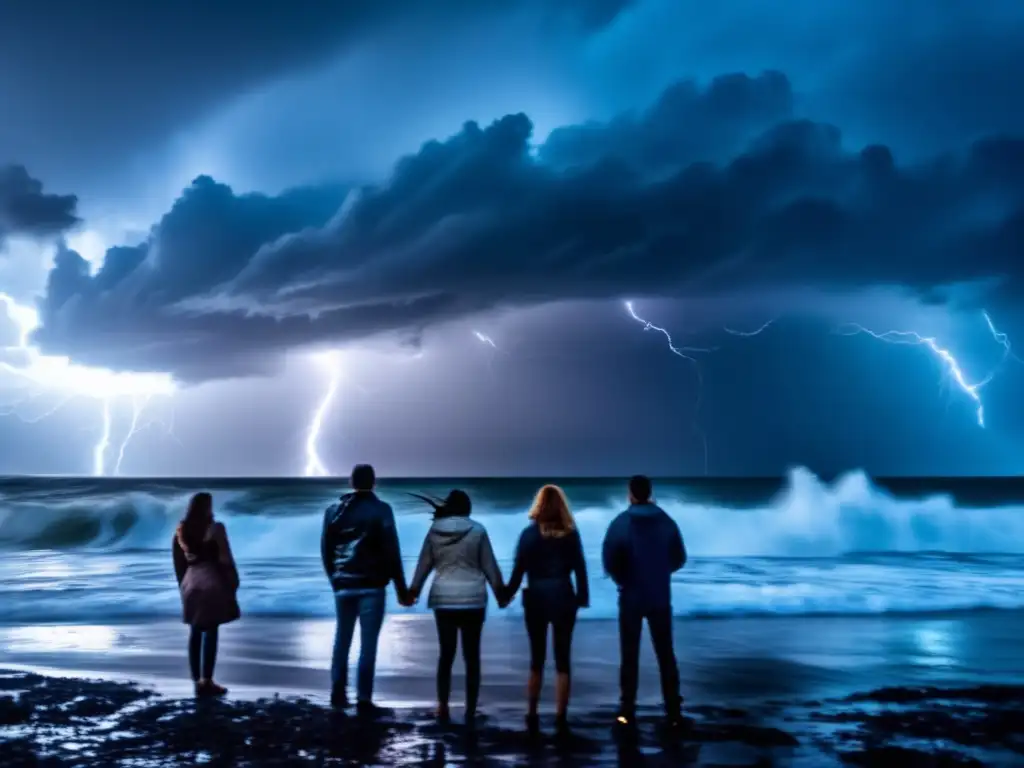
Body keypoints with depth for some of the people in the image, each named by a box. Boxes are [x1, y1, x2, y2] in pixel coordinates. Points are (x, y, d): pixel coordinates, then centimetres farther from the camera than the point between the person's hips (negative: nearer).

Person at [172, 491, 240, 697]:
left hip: (191, 582, 5)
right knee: (211, 632, -4)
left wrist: (184, 584, 17)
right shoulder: (215, 528, -8)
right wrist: (233, 584, 0)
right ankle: (207, 681, -8)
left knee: (195, 632, 10)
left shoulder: (181, 531, 6)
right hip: (212, 582, -5)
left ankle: (197, 680, 11)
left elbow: (179, 562, 9)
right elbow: (225, 558, -8)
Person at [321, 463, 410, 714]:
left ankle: (338, 693, 17)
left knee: (342, 639, 16)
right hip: (371, 586, -4)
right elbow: (391, 551, -8)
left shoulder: (334, 510, 7)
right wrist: (400, 587, -3)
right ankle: (364, 700, -3)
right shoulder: (381, 510, -6)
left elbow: (326, 550, 10)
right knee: (368, 643, -2)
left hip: (343, 585, 4)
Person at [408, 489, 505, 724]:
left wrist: (413, 590, 19)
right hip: (473, 600, -2)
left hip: (443, 599, 2)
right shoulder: (477, 530, -3)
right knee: (472, 656, 5)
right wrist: (500, 593, 9)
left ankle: (443, 707, 8)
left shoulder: (435, 530, 2)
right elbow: (490, 567, 0)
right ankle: (470, 711, 5)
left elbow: (423, 564, 8)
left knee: (446, 653, 11)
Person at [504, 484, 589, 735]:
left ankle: (532, 716, 10)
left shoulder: (530, 533, -4)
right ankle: (560, 718, 0)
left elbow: (519, 568, -5)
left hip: (536, 599, 0)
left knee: (536, 658, 9)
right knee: (562, 659, 4)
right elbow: (579, 568, 0)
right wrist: (583, 596, 9)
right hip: (563, 598, 0)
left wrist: (508, 594, 5)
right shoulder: (571, 533, 0)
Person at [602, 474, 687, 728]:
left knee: (630, 655, 7)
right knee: (666, 654, 9)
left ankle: (627, 712, 9)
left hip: (631, 598, -2)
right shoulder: (667, 522, -1)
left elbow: (609, 562, -11)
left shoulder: (620, 523, -10)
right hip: (660, 598, 2)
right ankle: (674, 712, 8)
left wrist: (623, 580, 7)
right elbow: (679, 559, 4)